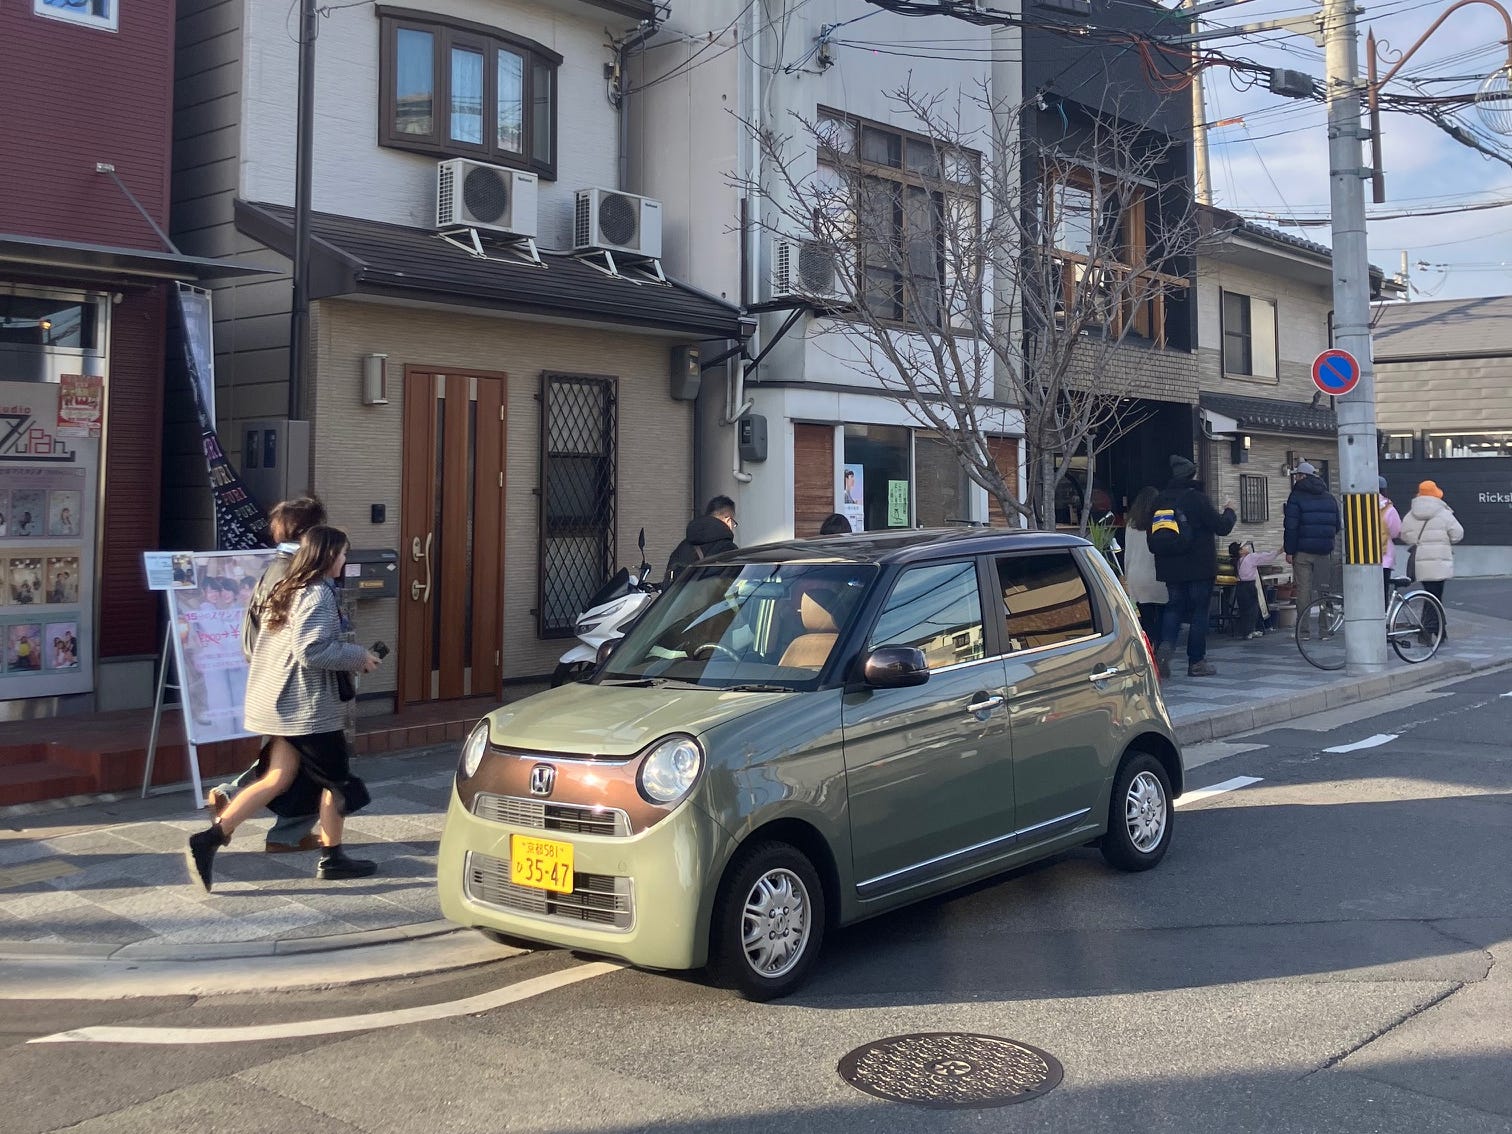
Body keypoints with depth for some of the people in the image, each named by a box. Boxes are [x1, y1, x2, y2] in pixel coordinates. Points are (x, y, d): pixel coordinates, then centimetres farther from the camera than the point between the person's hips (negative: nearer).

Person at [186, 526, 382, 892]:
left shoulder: (286, 589, 13)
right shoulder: (319, 594, -16)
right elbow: (311, 651, -26)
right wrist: (358, 656, -13)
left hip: (278, 703, 9)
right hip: (307, 706, -9)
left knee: (278, 780, 8)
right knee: (337, 779, 7)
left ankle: (209, 839, -2)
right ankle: (332, 858, 17)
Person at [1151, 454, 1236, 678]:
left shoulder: (1161, 500, 5)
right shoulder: (1197, 498, -14)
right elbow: (1222, 527, -9)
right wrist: (1229, 511, 11)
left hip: (1171, 567, 5)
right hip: (1199, 567, -5)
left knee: (1174, 607, 12)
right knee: (1199, 611, 4)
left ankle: (1165, 645, -14)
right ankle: (1196, 662, 8)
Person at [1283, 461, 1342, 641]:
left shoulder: (1296, 496, -5)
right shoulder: (1329, 497, 12)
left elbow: (1291, 526, -10)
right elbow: (1338, 525, 14)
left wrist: (1289, 551, -7)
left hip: (1302, 551, -4)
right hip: (1325, 552, 4)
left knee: (1303, 589, -1)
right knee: (1324, 589, 7)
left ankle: (1303, 630, -2)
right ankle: (1325, 629, 7)